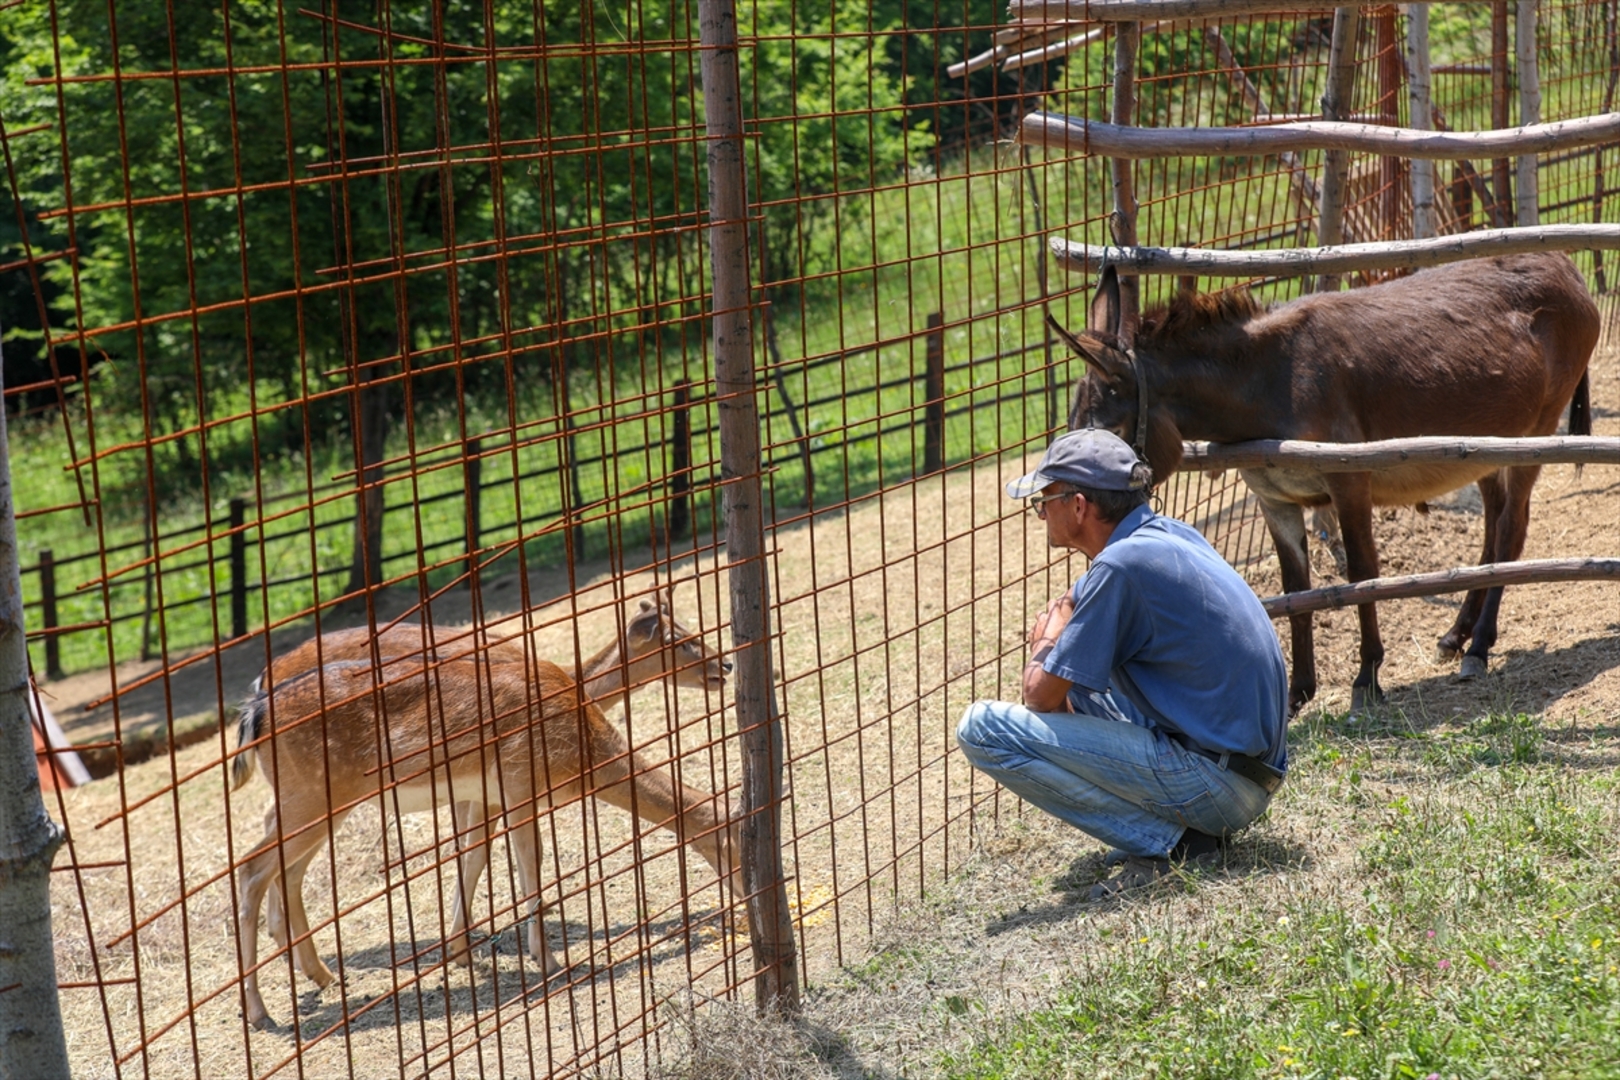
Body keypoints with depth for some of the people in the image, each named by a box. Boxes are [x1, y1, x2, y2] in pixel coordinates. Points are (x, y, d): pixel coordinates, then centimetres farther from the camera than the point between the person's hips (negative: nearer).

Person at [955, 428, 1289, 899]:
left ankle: (1163, 842, -10)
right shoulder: (1170, 534, 10)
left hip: (1215, 782, -9)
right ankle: (1184, 825, 13)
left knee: (983, 728, -12)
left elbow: (1041, 696, -11)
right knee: (1067, 679, 26)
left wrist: (1048, 641, 8)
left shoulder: (1123, 564, -18)